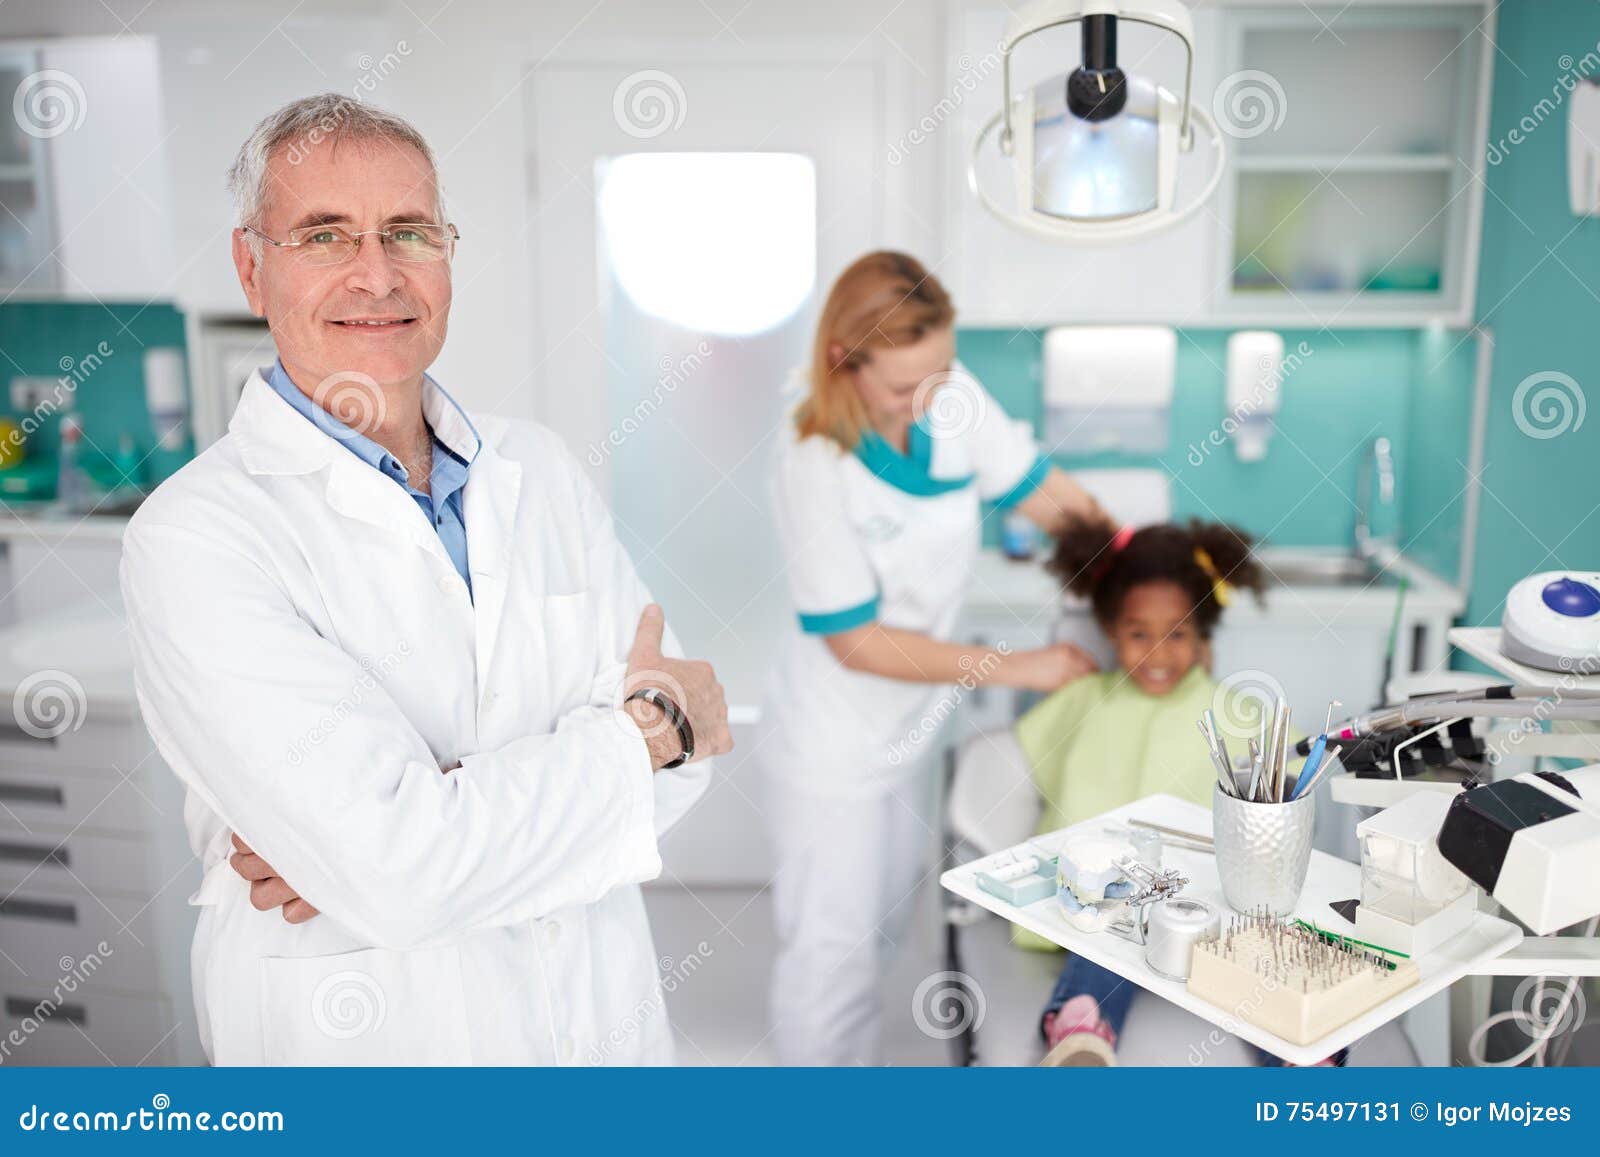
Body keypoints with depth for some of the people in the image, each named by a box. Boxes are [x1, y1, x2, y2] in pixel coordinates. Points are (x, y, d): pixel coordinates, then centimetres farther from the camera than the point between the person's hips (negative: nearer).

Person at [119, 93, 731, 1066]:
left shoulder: (540, 468, -3)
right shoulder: (193, 537, -19)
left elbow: (682, 746, -9)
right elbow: (396, 876, -27)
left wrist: (424, 817, -22)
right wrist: (646, 726, -16)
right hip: (364, 1040, -4)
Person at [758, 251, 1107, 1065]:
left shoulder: (954, 398, -12)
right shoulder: (814, 467, -28)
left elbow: (1050, 496, -2)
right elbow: (858, 642, -24)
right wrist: (1018, 668, -20)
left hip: (909, 724, 7)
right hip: (835, 744, -7)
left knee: (884, 926, 26)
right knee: (833, 948, 7)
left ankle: (861, 1059, 49)